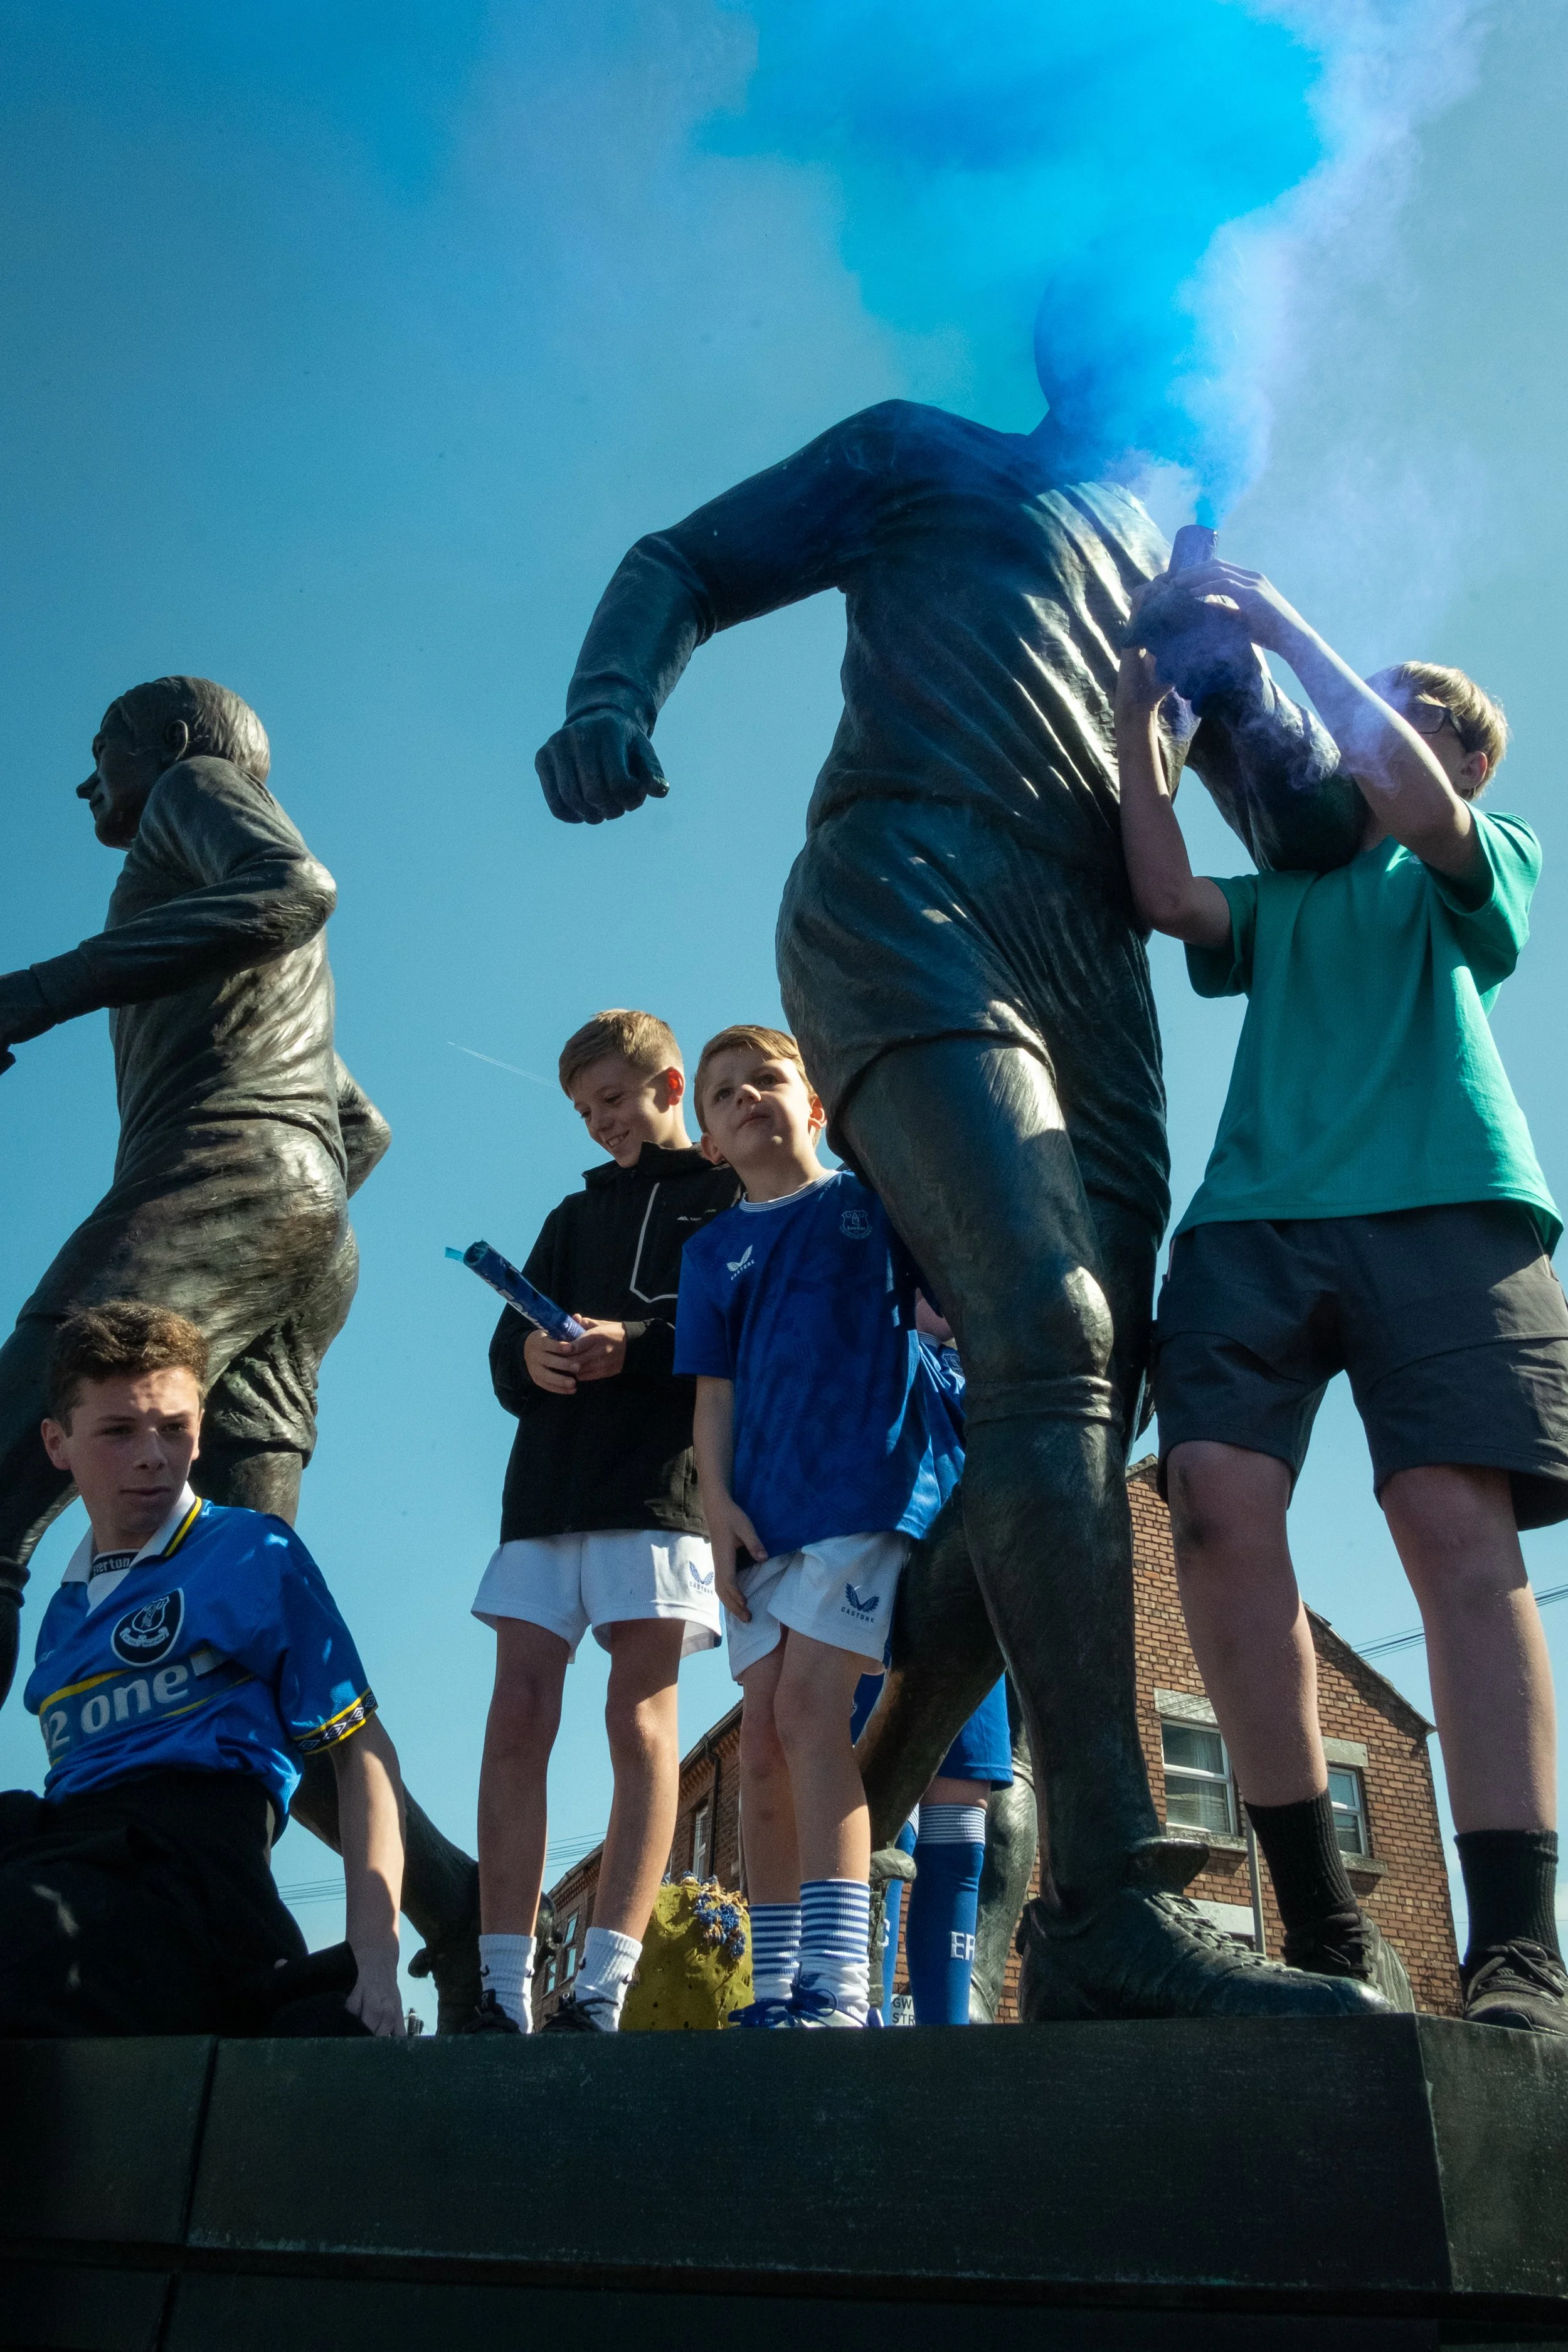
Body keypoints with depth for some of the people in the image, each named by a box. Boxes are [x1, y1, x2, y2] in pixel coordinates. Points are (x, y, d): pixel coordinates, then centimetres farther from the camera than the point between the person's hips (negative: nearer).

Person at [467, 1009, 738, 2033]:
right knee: (517, 1723, -4)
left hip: (664, 1485, -5)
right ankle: (503, 1993, -2)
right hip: (549, 1487, 5)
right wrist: (530, 1358, -7)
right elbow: (506, 1356, 17)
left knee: (640, 1719, -8)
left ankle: (603, 1989, -8)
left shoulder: (737, 1195, 11)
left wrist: (636, 1345, -17)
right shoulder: (575, 1215, 27)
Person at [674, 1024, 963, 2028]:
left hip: (870, 1483, -4)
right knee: (763, 1731, 1)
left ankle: (837, 1984, -16)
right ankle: (777, 1990, 10)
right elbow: (714, 1390, 11)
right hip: (763, 1510, 4)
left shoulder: (878, 1200, 10)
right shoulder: (714, 1250, 18)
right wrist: (717, 1501, -1)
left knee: (810, 1705, -17)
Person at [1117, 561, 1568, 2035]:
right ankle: (1319, 1925, -13)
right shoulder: (1275, 904, 32)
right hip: (1255, 1220, 2)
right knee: (1218, 1507, -19)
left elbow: (1421, 805, 1)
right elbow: (1166, 895, 10)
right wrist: (1136, 715, 9)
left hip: (1446, 1210, -2)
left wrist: (1280, 624, 5)